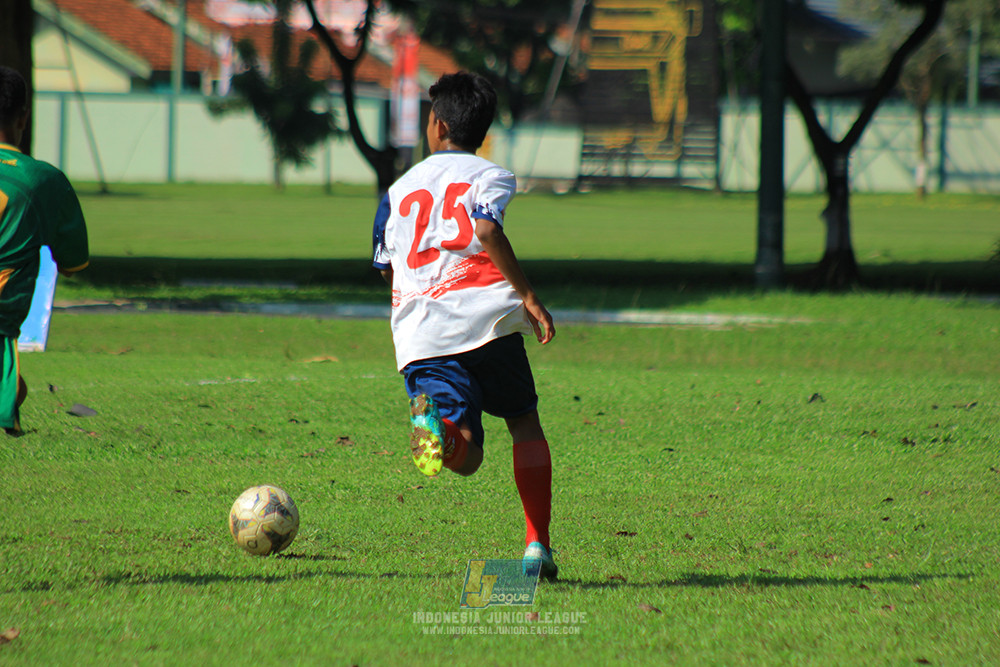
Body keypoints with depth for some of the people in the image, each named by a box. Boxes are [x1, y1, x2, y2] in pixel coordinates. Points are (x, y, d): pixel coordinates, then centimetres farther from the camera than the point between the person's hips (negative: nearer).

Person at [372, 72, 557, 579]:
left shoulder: (400, 189, 22)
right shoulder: (490, 176, 10)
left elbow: (386, 268, 27)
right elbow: (487, 229, -11)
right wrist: (527, 296, -9)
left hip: (418, 335, 2)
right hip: (486, 314, -2)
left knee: (465, 456, -6)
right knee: (525, 423, 17)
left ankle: (432, 420, -42)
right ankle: (537, 546, 6)